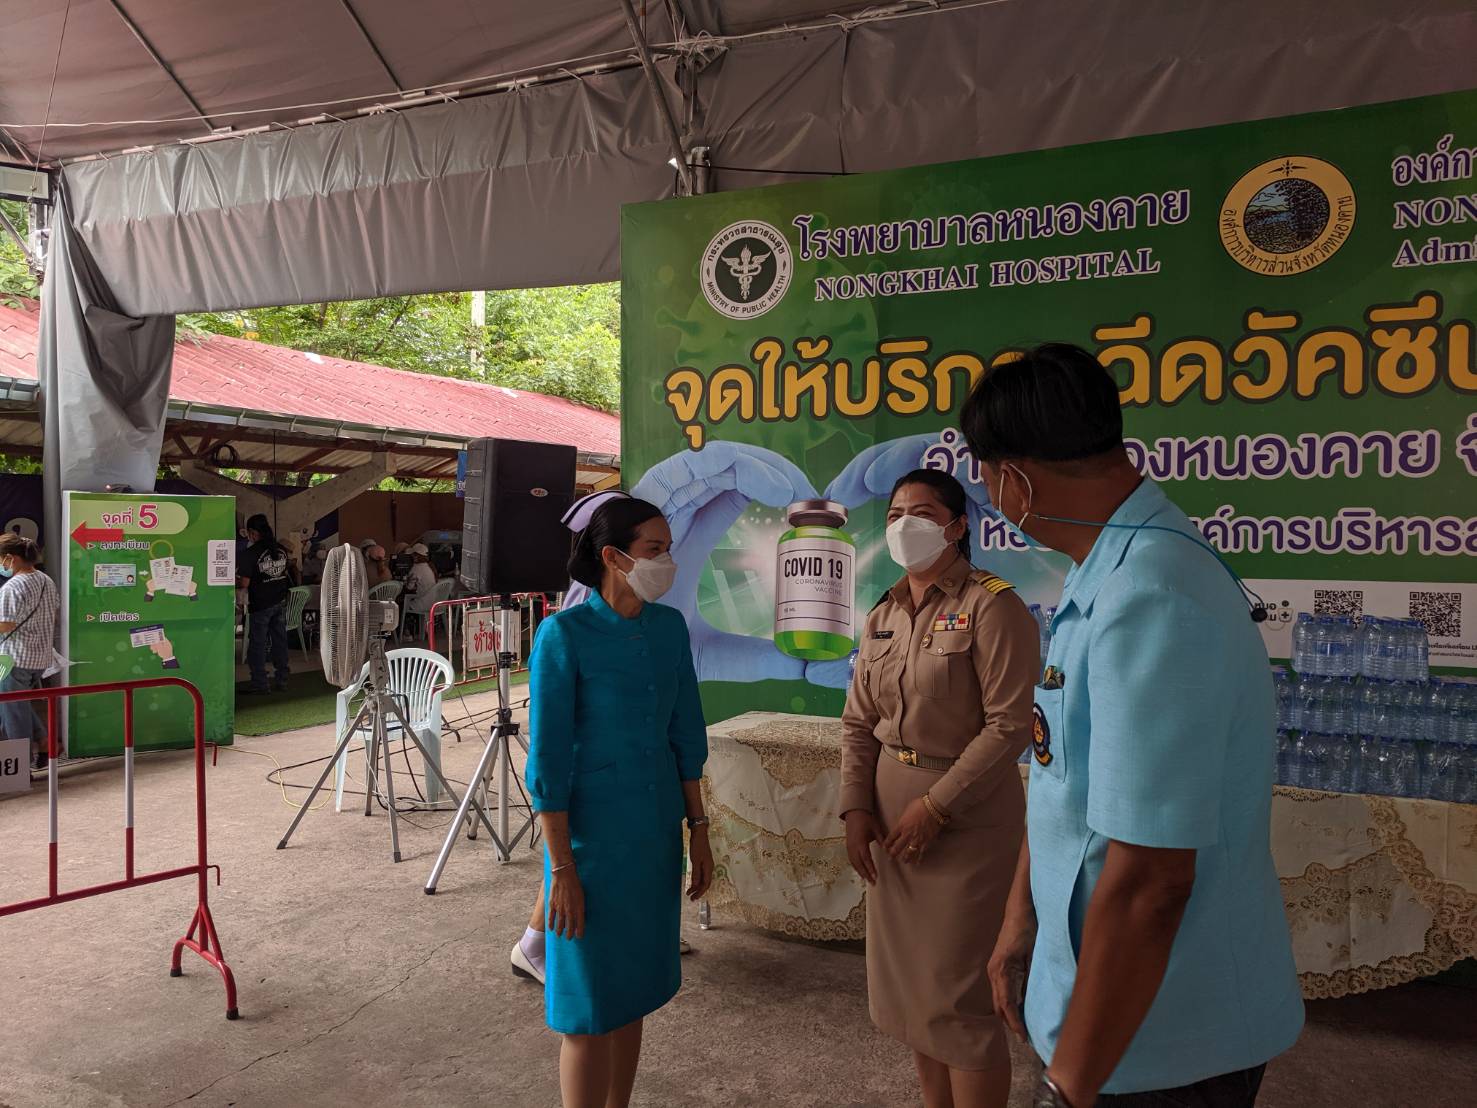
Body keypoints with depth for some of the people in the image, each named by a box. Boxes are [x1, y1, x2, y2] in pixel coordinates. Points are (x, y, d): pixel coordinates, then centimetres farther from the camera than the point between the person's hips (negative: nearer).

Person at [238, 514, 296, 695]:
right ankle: (281, 680, 17)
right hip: (280, 602, 6)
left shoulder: (253, 552, -16)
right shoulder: (281, 549, 2)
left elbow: (245, 583, -16)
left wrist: (235, 581, 4)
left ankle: (259, 683, 7)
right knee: (279, 640, 11)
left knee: (257, 644, 3)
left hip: (260, 604, -6)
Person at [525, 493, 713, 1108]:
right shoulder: (564, 633, -16)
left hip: (656, 834, 6)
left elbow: (686, 734, 8)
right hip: (590, 836, -5)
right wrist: (561, 870, -13)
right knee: (591, 1008, 6)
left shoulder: (669, 627, 0)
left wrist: (697, 828, 9)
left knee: (633, 991, 18)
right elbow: (547, 759, -14)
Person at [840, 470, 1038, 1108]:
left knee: (955, 998, 0)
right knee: (907, 984, 17)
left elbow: (1009, 725, -17)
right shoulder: (884, 616, 9)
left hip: (965, 820, -7)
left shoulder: (991, 606, -12)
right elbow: (859, 723, 9)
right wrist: (856, 808, -2)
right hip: (890, 815, 7)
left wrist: (936, 805, -18)